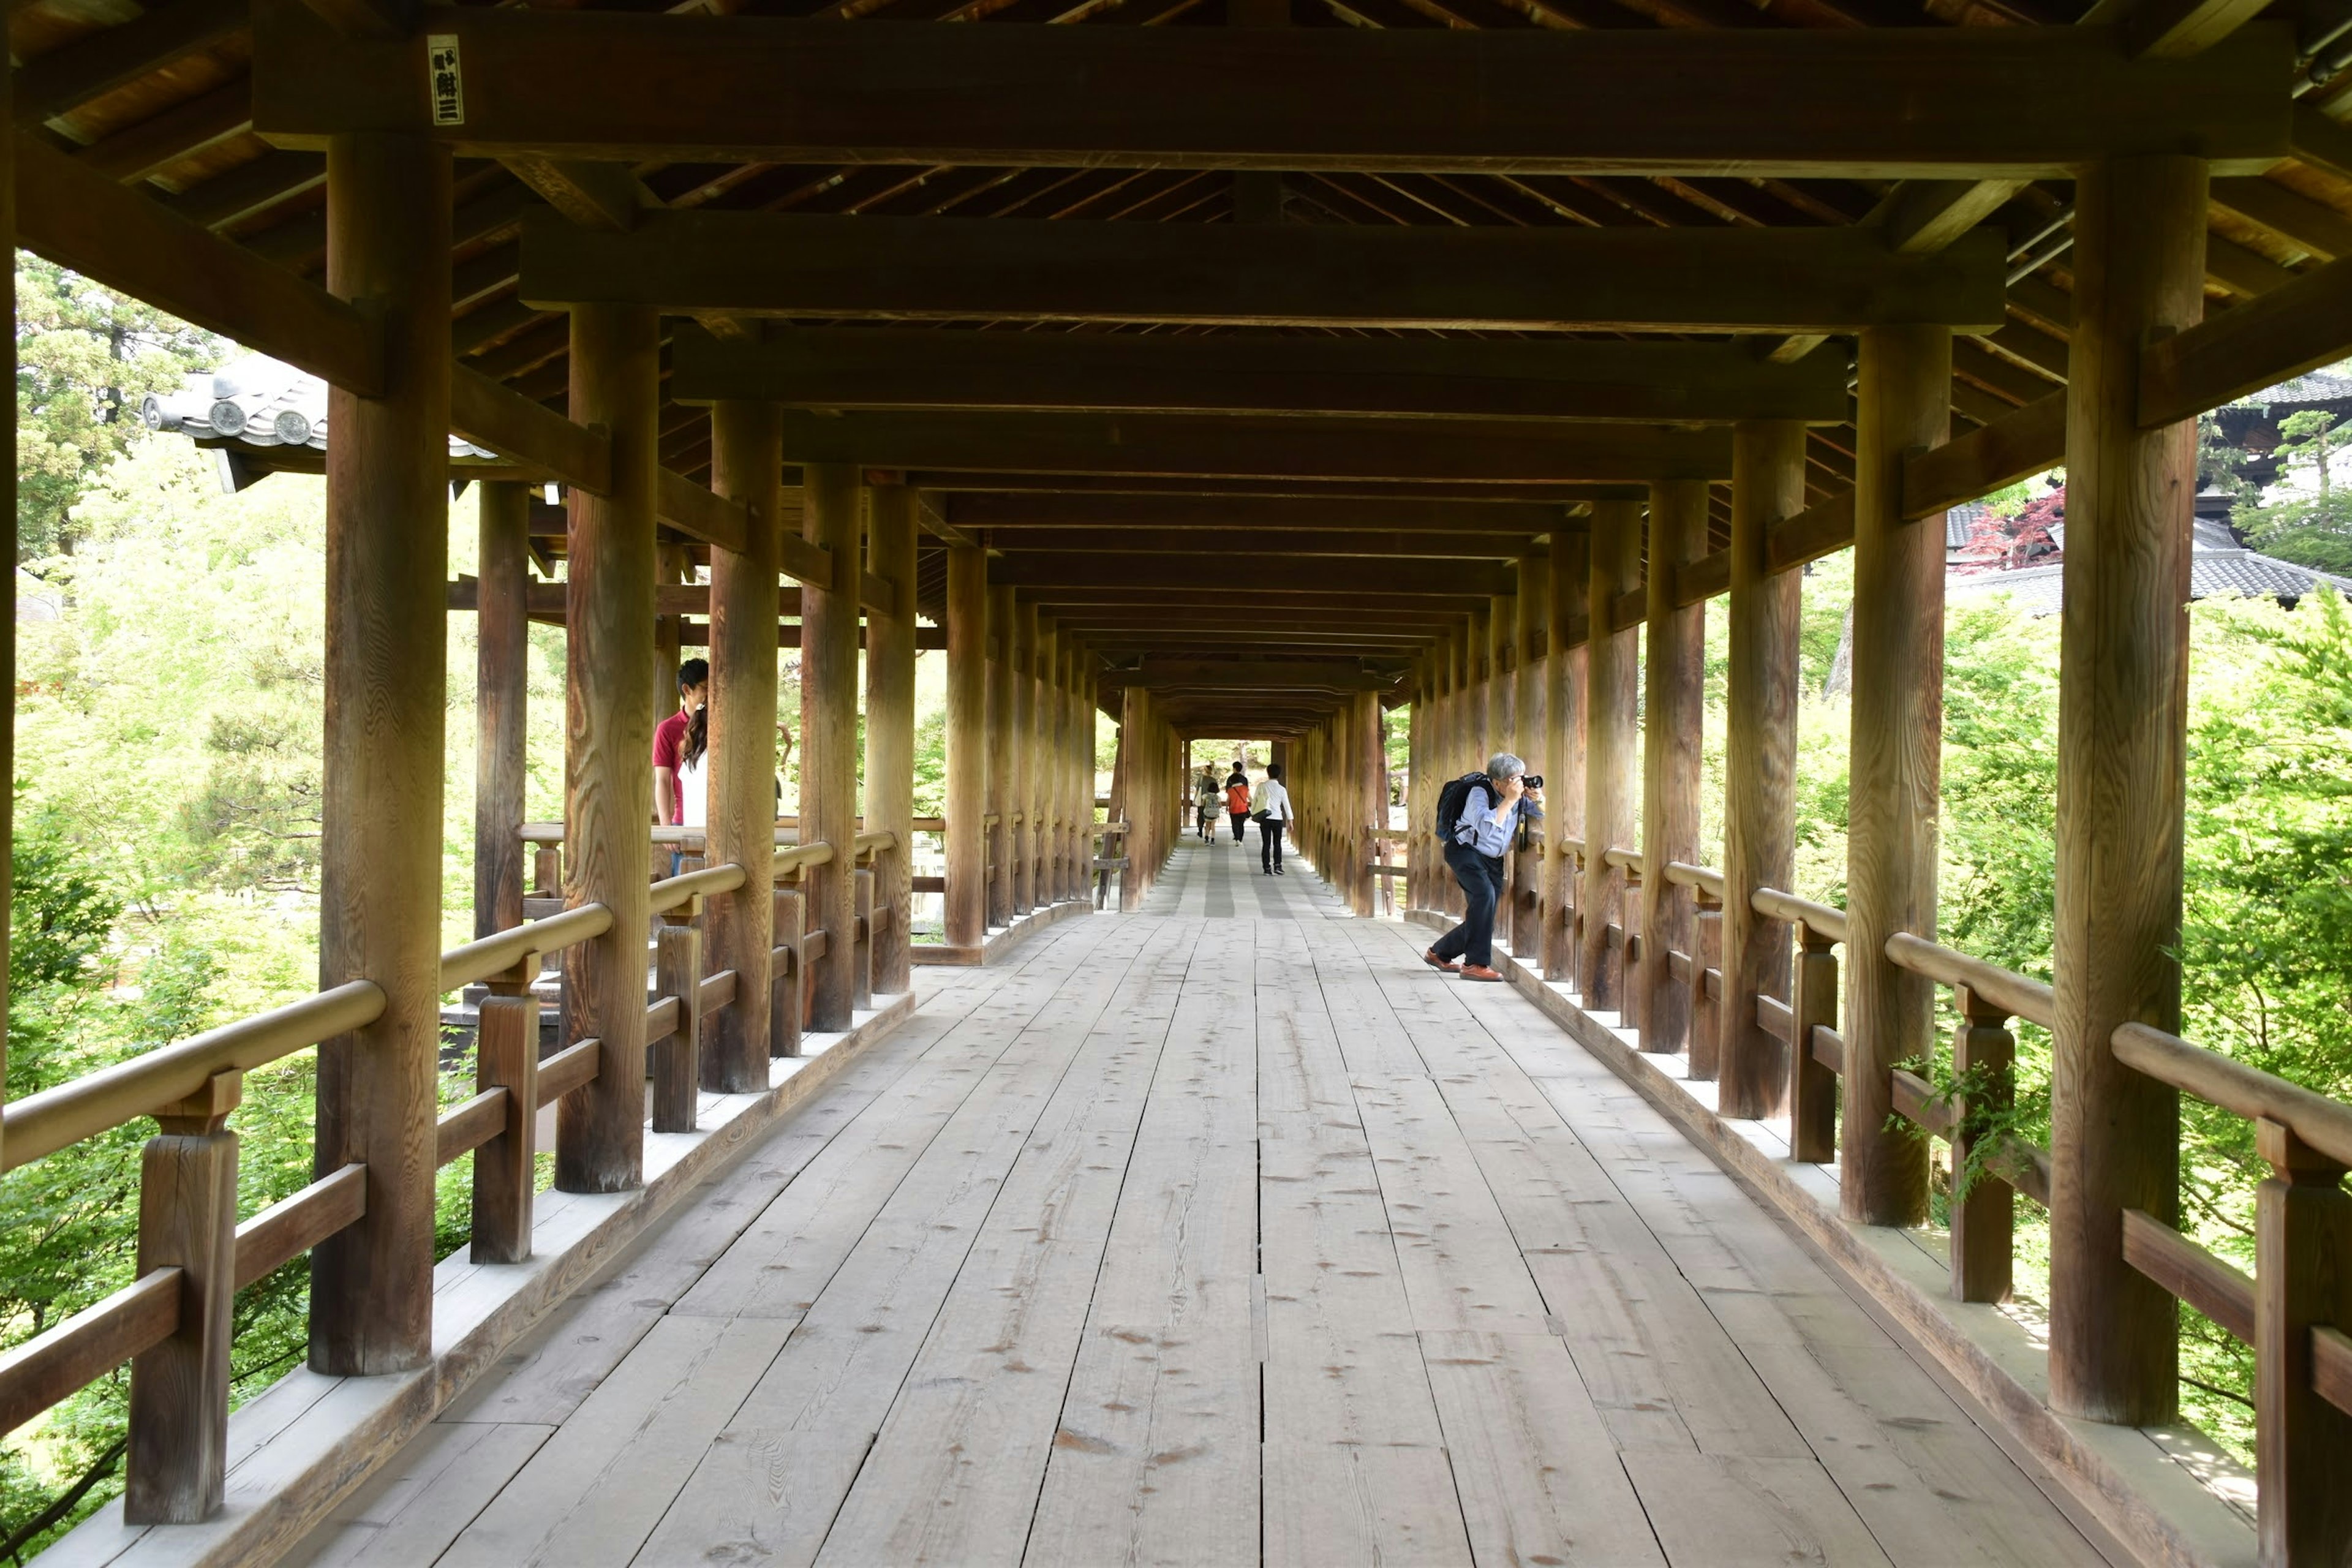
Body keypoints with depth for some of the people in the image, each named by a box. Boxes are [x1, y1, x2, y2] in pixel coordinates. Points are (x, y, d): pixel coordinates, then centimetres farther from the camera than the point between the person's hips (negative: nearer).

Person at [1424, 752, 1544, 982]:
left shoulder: (1521, 796, -1)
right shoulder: (1479, 793, -19)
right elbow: (1486, 827, -36)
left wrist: (1538, 799, -19)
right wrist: (1510, 800, -34)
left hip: (1493, 860, 7)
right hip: (1466, 851, -7)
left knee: (1484, 915, 5)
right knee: (1484, 894, -31)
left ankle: (1439, 953, 29)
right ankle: (1475, 964, -26)